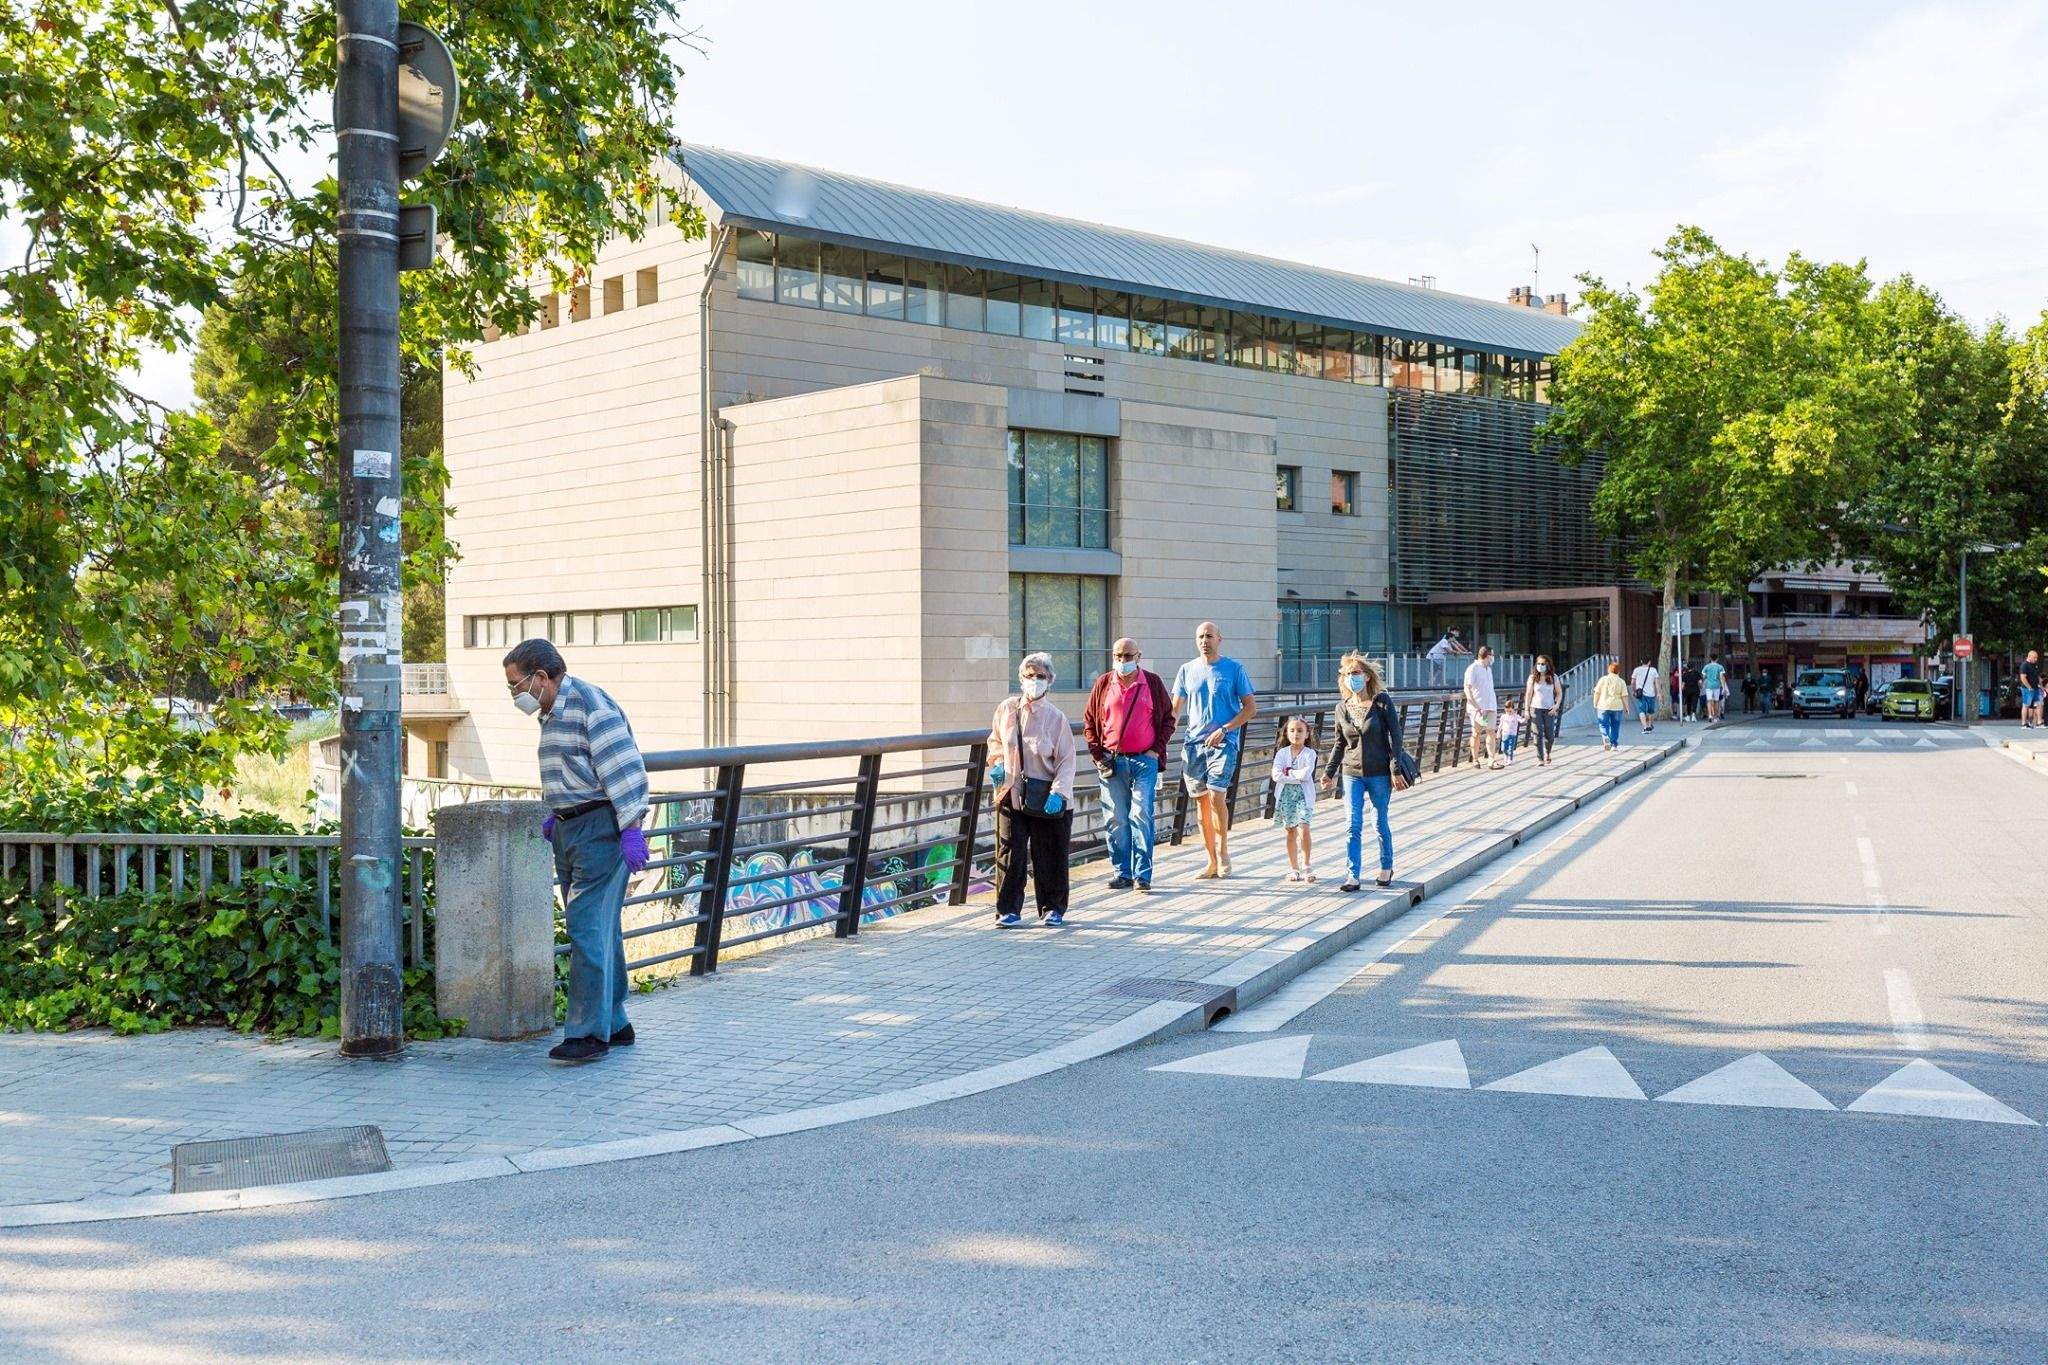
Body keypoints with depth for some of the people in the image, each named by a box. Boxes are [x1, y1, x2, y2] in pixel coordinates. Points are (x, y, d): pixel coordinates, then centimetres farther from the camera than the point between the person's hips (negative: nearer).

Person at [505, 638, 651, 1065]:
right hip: (569, 830, 10)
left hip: (601, 829, -10)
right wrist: (554, 814, 17)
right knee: (598, 931, 13)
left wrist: (631, 829, -23)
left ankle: (588, 1032, -9)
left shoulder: (591, 702, -14)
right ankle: (614, 1024, 19)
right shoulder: (552, 712, 17)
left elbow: (623, 766, -20)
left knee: (588, 929, -12)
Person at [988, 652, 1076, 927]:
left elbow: (1066, 761, -7)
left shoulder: (1056, 718, -7)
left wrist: (1058, 793, -18)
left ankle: (1053, 908, 23)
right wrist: (998, 763, 1)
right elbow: (995, 740, 19)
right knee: (1010, 854, 0)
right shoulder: (1006, 709, 1)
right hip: (1011, 794, 2)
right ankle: (1009, 910, 8)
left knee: (1049, 856, 8)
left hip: (1048, 800, -2)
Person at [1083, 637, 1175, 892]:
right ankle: (1122, 873, 12)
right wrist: (1097, 753, 3)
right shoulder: (1103, 684, 7)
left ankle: (1142, 875, -4)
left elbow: (1168, 719, 9)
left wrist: (1156, 749, -1)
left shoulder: (1153, 683, 5)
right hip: (1112, 762, 2)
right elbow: (1089, 720, 12)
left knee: (1141, 817, -7)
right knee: (1116, 820, 4)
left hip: (1144, 760, -2)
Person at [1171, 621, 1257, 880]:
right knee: (1201, 800, 5)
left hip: (1223, 742, -4)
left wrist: (1223, 730, -12)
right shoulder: (1187, 670, 11)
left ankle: (1223, 849, 3)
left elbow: (1250, 708, 0)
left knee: (1216, 795, -17)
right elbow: (1175, 710, 15)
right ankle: (1212, 861, 13)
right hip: (1193, 742, 4)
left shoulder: (1234, 669, 1)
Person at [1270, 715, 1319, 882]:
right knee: (1291, 832, 8)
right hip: (1285, 796, 2)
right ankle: (1293, 868, 16)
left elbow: (1306, 773, -17)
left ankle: (1306, 866, -6)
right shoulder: (1282, 753, 5)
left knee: (1303, 830, -17)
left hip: (1303, 796, -2)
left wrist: (1289, 772, -8)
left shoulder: (1309, 753, 0)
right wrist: (1297, 776, -12)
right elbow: (1276, 775, -10)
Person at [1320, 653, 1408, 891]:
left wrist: (1395, 770, -12)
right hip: (1352, 773, 3)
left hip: (1379, 773, -3)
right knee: (1353, 826, -3)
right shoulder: (1342, 708, 4)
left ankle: (1386, 868, 28)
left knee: (1381, 822, 9)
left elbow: (1395, 736, -7)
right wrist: (1329, 772, 10)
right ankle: (1352, 876, -3)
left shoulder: (1381, 702, -7)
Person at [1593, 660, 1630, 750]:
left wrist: (1595, 704, 9)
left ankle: (1605, 738, -24)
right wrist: (1626, 707, 7)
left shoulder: (1603, 679, 0)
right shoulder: (1621, 682, 0)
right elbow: (1624, 696, -2)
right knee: (1615, 726, 11)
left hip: (1603, 706, -1)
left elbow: (1597, 693, 0)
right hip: (1617, 707, 1)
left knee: (1604, 725, 2)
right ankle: (1614, 745, 14)